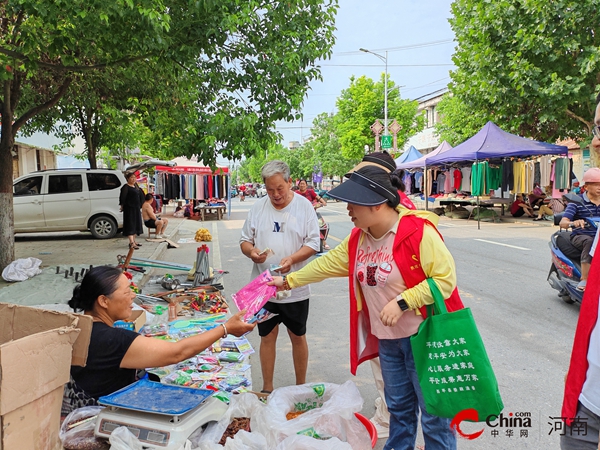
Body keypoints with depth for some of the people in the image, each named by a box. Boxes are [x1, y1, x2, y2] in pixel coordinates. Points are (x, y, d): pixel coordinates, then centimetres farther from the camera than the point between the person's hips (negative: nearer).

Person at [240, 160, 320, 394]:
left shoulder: (304, 206, -5)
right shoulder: (258, 207, 1)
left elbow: (313, 243, -7)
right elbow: (244, 240, 6)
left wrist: (292, 259, -23)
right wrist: (251, 251, -17)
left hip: (295, 288, -2)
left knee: (298, 337, 14)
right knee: (267, 336, 13)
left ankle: (301, 387, 32)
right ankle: (267, 389, 29)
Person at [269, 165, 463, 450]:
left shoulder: (419, 231, -21)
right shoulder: (358, 237, 2)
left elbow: (445, 278, -21)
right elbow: (328, 263, 13)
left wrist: (402, 303, -25)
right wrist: (288, 281, 18)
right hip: (387, 339, 7)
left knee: (433, 413, 6)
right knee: (398, 407, 22)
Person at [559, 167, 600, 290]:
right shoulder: (577, 202, -5)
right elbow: (562, 222, -15)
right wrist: (573, 223, -37)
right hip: (580, 236, -4)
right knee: (589, 241, -35)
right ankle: (584, 279, -32)